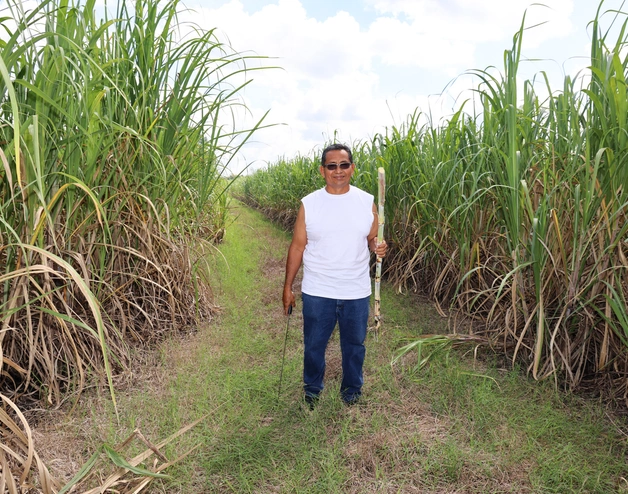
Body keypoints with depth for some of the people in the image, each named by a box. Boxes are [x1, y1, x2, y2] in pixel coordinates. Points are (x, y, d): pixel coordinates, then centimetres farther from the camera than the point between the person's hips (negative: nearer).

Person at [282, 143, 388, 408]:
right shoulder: (308, 204, -5)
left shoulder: (367, 202, -2)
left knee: (354, 345, 17)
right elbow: (297, 247, 0)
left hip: (357, 293, 1)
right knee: (314, 345, 14)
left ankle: (352, 392, 40)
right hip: (316, 293, 0)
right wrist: (287, 287, 0)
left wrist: (378, 246, -17)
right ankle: (312, 392, 38)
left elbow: (372, 239, 7)